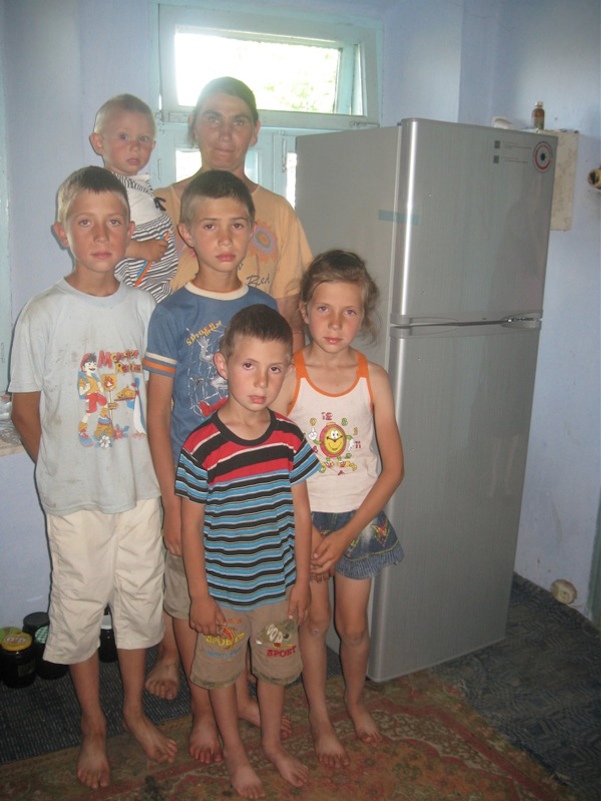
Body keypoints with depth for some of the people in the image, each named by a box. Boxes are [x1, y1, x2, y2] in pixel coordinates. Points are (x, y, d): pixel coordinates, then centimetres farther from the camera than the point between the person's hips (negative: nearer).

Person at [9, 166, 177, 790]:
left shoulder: (144, 307, -1)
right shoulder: (42, 315, -11)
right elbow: (25, 411, -3)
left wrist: (155, 468, 4)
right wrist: (60, 471, 3)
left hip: (140, 487, 3)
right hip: (74, 495, -3)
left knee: (140, 599, 16)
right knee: (79, 608, 12)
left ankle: (134, 709, 39)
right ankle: (93, 726, 35)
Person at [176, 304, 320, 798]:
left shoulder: (290, 439, -10)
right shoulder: (202, 447, -21)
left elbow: (301, 513, -1)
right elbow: (191, 526, -13)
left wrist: (302, 580, 2)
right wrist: (199, 595, -8)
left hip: (278, 585, 3)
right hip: (222, 590, -3)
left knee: (276, 668, 22)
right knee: (223, 673, 19)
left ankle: (273, 743, 49)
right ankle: (235, 752, 45)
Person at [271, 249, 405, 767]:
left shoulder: (374, 379, -10)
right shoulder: (288, 376, -14)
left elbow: (393, 468, -7)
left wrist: (346, 534, -11)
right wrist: (304, 530, -13)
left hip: (360, 518, 1)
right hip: (303, 517, -1)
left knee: (354, 625, 14)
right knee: (315, 621, 13)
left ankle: (356, 700, 44)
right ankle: (319, 716, 37)